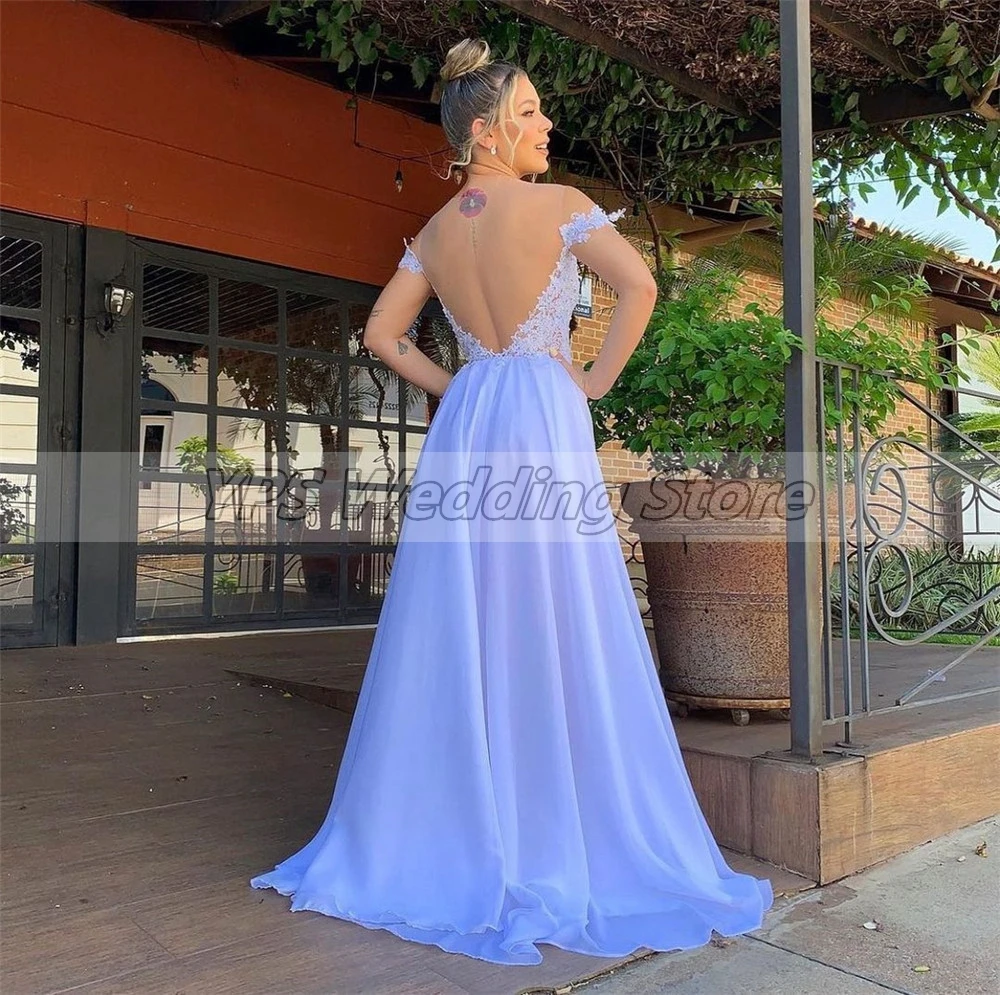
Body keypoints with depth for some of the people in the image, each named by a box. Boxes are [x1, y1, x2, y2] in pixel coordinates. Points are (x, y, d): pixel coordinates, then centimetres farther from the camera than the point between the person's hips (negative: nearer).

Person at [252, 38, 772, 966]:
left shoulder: (433, 233, 13)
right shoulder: (560, 205, -3)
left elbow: (381, 333, 15)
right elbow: (640, 285, -15)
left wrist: (451, 390, 15)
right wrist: (596, 379, -5)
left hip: (463, 431, 6)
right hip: (545, 424, -5)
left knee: (460, 639, 10)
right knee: (553, 635, -1)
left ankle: (446, 839, 21)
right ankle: (560, 843, 8)